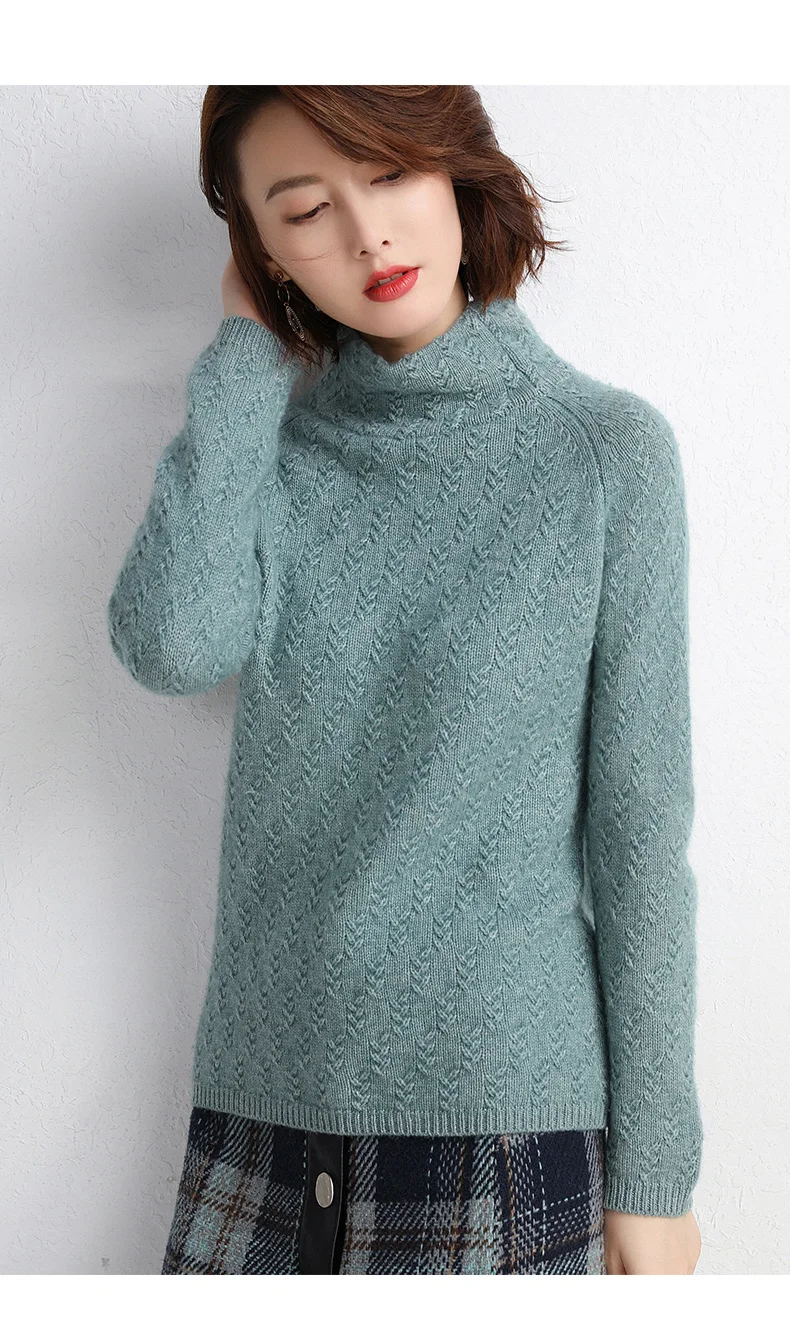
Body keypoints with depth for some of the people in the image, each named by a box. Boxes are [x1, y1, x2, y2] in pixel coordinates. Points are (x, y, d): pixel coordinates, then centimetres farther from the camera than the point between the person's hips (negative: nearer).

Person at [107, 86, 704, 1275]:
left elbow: (641, 828, -5)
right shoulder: (272, 441, 6)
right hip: (264, 1095, 3)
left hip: (504, 1113, -3)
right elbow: (170, 646, -14)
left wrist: (654, 1167, -3)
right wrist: (247, 359, -5)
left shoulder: (607, 450, -5)